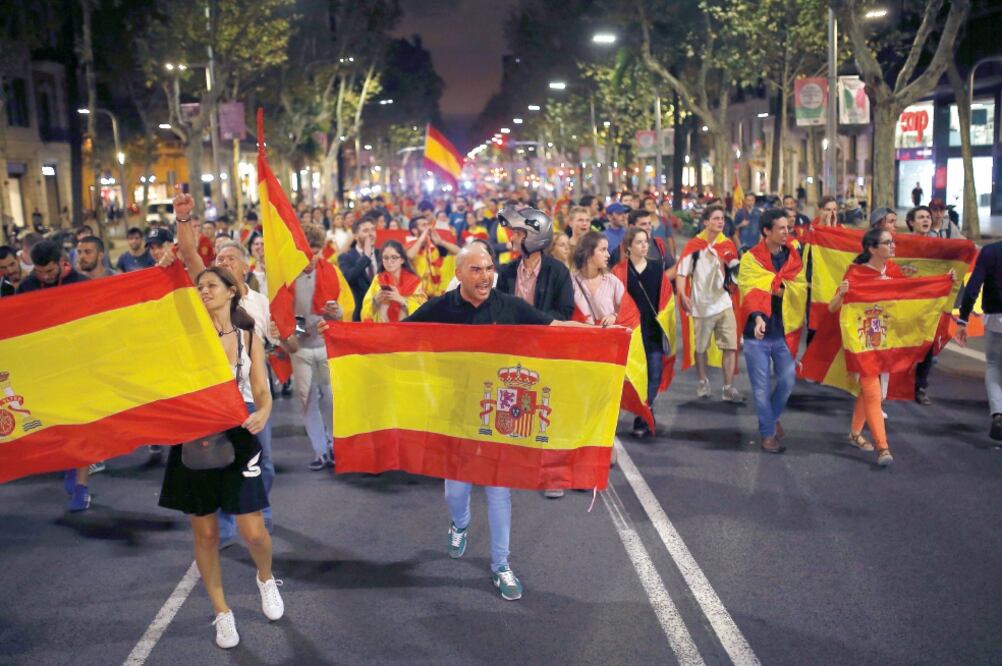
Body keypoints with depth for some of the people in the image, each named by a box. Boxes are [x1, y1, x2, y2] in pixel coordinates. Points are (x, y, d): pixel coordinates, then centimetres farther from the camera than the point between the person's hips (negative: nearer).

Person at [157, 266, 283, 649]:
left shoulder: (249, 337, 3)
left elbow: (262, 392, 0)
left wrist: (263, 414, -19)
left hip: (238, 439, 0)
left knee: (253, 532, -5)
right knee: (205, 532, 6)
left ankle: (266, 579, 28)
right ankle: (222, 612, 23)